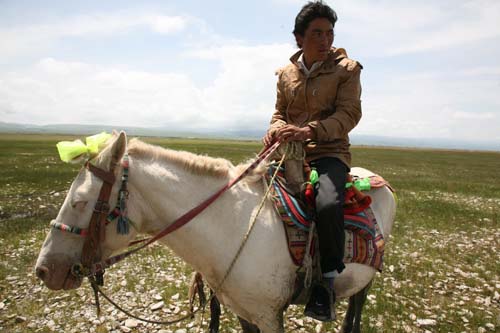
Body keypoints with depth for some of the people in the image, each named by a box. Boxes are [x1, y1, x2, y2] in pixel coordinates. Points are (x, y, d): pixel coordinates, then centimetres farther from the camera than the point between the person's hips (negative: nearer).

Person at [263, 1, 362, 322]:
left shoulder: (347, 69, 1)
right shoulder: (286, 73, 12)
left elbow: (349, 114, -10)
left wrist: (309, 130, -26)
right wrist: (276, 128, -6)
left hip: (330, 151, -4)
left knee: (328, 205, -34)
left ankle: (327, 279, -9)